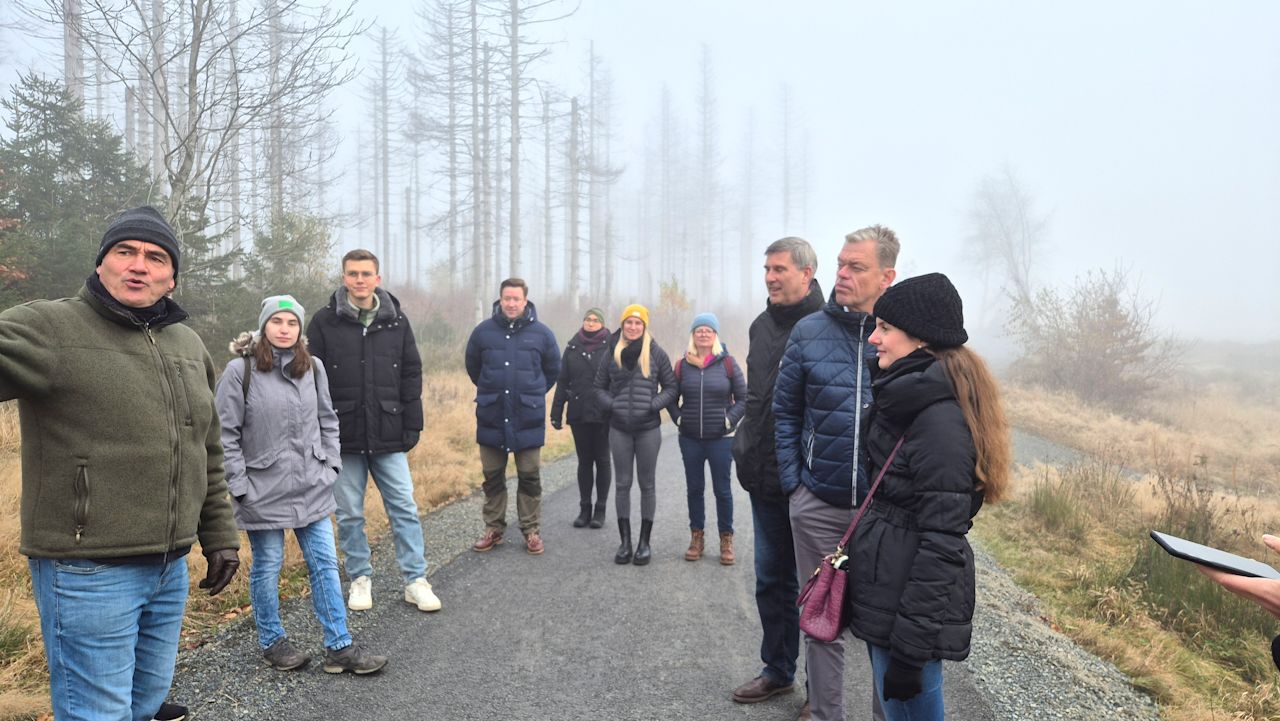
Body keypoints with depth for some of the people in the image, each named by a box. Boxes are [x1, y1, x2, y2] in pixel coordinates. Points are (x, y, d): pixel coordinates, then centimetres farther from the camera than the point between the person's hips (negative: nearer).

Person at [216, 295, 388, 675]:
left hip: (312, 487, 4)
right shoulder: (240, 370, -9)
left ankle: (339, 647, 13)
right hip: (263, 492, -4)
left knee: (325, 563, 5)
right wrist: (240, 486, -10)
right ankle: (272, 642, 30)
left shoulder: (313, 368, 4)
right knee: (267, 567, 10)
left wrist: (330, 465, 6)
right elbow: (226, 434, -8)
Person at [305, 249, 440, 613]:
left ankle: (415, 580, 13)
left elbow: (411, 376, 7)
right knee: (350, 514, 9)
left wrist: (412, 426, 2)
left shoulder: (396, 321, 5)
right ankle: (360, 578, 25)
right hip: (344, 437, -1)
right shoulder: (325, 322, -1)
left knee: (405, 508, 3)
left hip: (389, 437, 1)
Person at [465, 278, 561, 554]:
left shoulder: (542, 333, -2)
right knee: (492, 477, 10)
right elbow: (472, 366, 15)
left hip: (528, 419, -1)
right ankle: (493, 528, 23)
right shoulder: (483, 331, -1)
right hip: (491, 417, 1)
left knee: (530, 477, 6)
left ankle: (532, 531, 17)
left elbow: (553, 370, 12)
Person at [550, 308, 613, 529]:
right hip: (579, 413, 3)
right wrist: (556, 412, 3)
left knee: (602, 460, 6)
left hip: (603, 414, -3)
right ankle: (585, 508, 18)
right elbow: (562, 382, 8)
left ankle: (600, 509, 15)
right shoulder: (572, 348, 7)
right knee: (584, 460, 10)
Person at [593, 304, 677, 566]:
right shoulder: (612, 352, 4)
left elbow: (670, 387, 3)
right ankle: (625, 542, 16)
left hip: (648, 429, -2)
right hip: (619, 429, 2)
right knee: (622, 484, 7)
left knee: (647, 484, 7)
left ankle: (644, 542, 17)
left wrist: (653, 405, -10)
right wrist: (611, 405, -5)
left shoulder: (656, 353, -1)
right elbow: (600, 386, 11)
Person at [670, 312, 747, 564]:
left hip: (720, 439, -2)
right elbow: (671, 397, 13)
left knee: (722, 490, 5)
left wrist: (730, 420, -7)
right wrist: (678, 418, 0)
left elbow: (743, 397, 2)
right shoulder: (683, 365, 3)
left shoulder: (727, 363, -2)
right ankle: (697, 536, 23)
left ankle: (726, 539, 16)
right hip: (690, 439, 2)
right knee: (694, 489, 11)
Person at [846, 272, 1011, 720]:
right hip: (886, 592, 9)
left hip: (911, 606, -9)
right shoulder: (905, 400, 9)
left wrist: (911, 646, -20)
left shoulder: (940, 418, -21)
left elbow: (942, 541, -22)